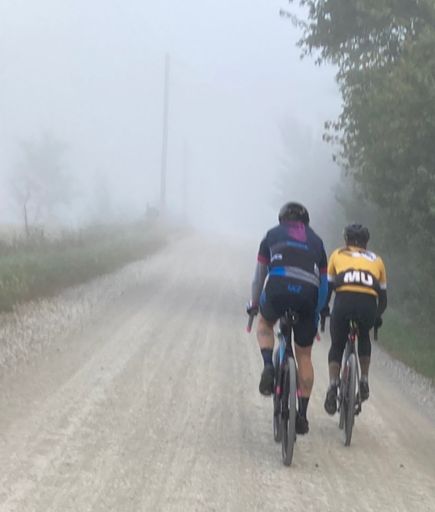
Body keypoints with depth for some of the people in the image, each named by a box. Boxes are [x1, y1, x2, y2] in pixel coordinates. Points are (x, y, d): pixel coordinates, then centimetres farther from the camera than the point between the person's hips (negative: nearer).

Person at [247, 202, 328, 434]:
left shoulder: (273, 234, 22)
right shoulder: (315, 240, 26)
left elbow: (260, 274, 23)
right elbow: (323, 279, 25)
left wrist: (254, 304, 35)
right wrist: (319, 310, 34)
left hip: (279, 287, -2)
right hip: (308, 294, 2)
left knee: (265, 324, 31)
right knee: (304, 356, 13)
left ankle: (268, 366, 3)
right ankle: (302, 415, 14)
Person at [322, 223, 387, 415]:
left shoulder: (337, 255, 26)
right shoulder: (376, 260, 29)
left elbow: (328, 286, 28)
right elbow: (383, 295, 31)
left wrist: (323, 309, 44)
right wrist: (377, 317, 47)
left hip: (343, 301, -1)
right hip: (369, 304, 1)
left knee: (337, 346, 19)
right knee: (364, 338, 32)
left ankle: (333, 386, -1)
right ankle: (364, 382, 22)